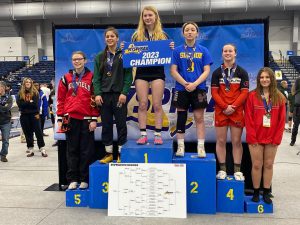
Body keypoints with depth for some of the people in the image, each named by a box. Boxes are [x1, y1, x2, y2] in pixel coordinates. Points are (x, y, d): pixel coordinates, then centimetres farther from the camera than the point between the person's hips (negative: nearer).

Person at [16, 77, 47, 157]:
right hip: (24, 115, 2)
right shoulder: (20, 93, 7)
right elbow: (19, 104, -6)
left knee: (38, 131, -2)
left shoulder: (35, 92, 2)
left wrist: (25, 103, -9)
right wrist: (30, 102, -10)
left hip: (34, 114, -2)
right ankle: (30, 149, 16)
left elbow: (35, 104, -7)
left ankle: (42, 149, 1)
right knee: (27, 133, 7)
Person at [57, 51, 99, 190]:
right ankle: (73, 179, 15)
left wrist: (94, 119, -4)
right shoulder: (66, 78, 10)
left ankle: (84, 180, 13)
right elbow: (60, 99, 10)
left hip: (86, 119, -2)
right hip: (70, 119, 2)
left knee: (86, 151, 3)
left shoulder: (91, 77, 4)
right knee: (72, 150, 7)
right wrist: (60, 119, 3)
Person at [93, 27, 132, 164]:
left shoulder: (123, 55, 2)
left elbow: (128, 76, -3)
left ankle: (121, 153, 12)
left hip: (119, 94, -3)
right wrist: (97, 93, -5)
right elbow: (96, 77, 6)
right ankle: (108, 153, 17)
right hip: (104, 95, 3)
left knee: (121, 124, 2)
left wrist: (124, 93, -12)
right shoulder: (100, 57, 10)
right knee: (106, 125, 7)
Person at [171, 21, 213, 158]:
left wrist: (194, 84, -14)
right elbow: (173, 71, 0)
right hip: (181, 89, 1)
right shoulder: (177, 50, 6)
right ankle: (180, 147, 14)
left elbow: (206, 71, 0)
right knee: (181, 118, 5)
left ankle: (201, 147, 8)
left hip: (198, 89, 0)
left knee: (199, 118, 1)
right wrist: (185, 84, -13)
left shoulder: (203, 51, 6)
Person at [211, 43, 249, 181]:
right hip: (221, 111, 1)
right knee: (221, 141, 3)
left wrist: (233, 106, -13)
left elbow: (244, 92, -1)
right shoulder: (217, 72, 7)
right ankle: (222, 169, 12)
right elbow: (214, 92, 0)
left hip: (237, 111, 0)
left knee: (237, 141, 4)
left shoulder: (242, 72, 6)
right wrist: (224, 107, -12)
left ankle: (237, 170, 11)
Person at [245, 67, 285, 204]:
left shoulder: (279, 97, 3)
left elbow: (282, 119, 2)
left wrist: (277, 138, -4)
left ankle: (266, 193, 21)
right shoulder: (252, 96, -3)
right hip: (256, 138, -2)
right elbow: (248, 118, -6)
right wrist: (252, 136, -11)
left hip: (272, 138, 2)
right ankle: (256, 192, 18)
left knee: (269, 165, 9)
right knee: (257, 165, 4)